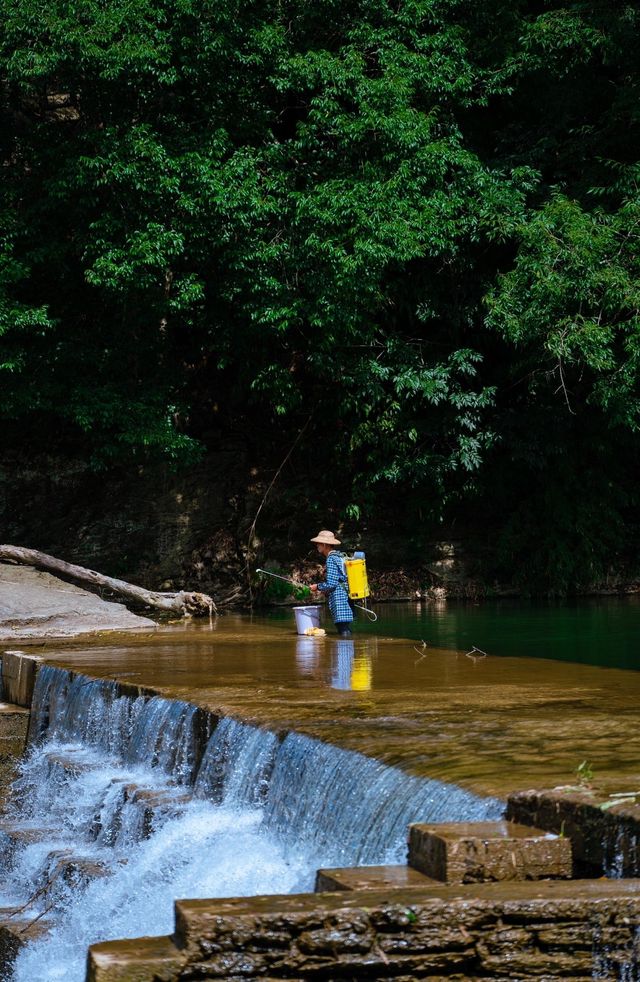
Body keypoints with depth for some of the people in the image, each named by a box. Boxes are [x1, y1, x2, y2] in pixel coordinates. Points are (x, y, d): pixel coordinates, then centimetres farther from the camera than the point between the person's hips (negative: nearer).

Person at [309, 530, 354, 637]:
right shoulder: (340, 557, 17)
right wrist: (323, 590, 21)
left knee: (344, 632, -10)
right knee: (345, 631, 9)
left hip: (339, 601, -9)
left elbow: (331, 584, -16)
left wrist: (318, 587, 0)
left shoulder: (331, 559, -11)